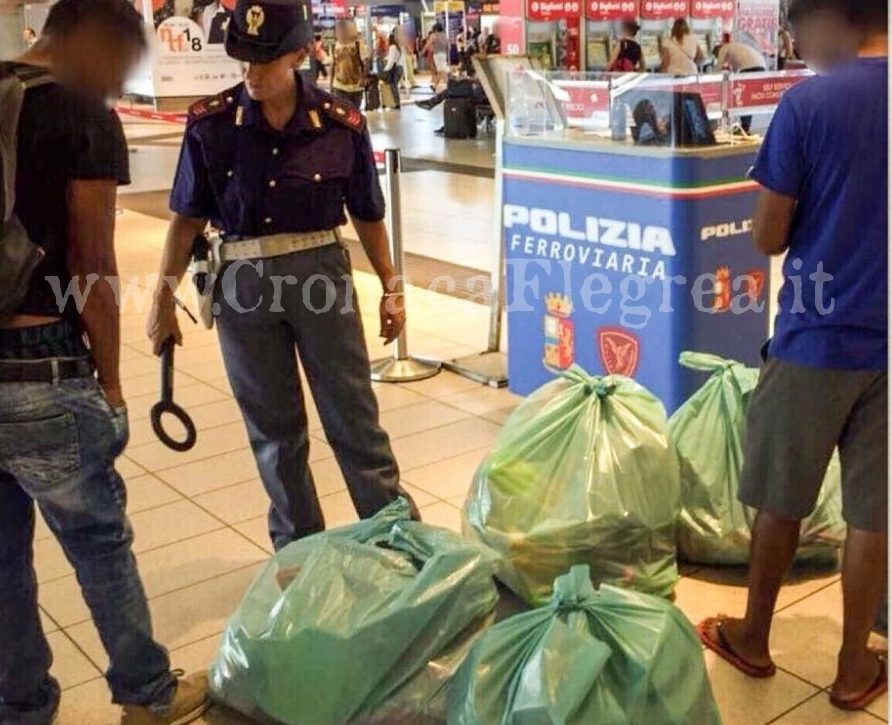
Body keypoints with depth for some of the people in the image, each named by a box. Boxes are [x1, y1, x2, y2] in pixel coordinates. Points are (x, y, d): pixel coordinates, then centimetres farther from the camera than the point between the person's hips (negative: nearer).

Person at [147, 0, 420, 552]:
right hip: (244, 281, 1)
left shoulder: (341, 124, -7)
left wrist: (392, 289, 7)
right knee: (273, 427, 12)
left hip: (321, 273, -1)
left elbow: (367, 215, 4)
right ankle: (299, 548, 27)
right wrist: (164, 299, 2)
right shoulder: (210, 123, -6)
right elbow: (188, 218, 2)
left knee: (354, 417, 6)